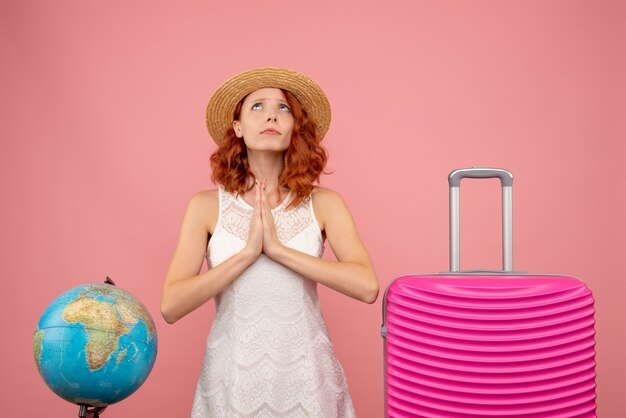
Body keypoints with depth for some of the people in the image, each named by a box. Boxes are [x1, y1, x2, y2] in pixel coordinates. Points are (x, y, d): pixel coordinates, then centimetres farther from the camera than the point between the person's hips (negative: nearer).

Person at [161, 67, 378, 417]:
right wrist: (247, 253, -18)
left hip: (306, 378, 0)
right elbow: (172, 307, -10)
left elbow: (367, 287, -16)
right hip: (232, 378, 0)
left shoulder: (324, 204, -2)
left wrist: (278, 248, -18)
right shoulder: (206, 206, -2)